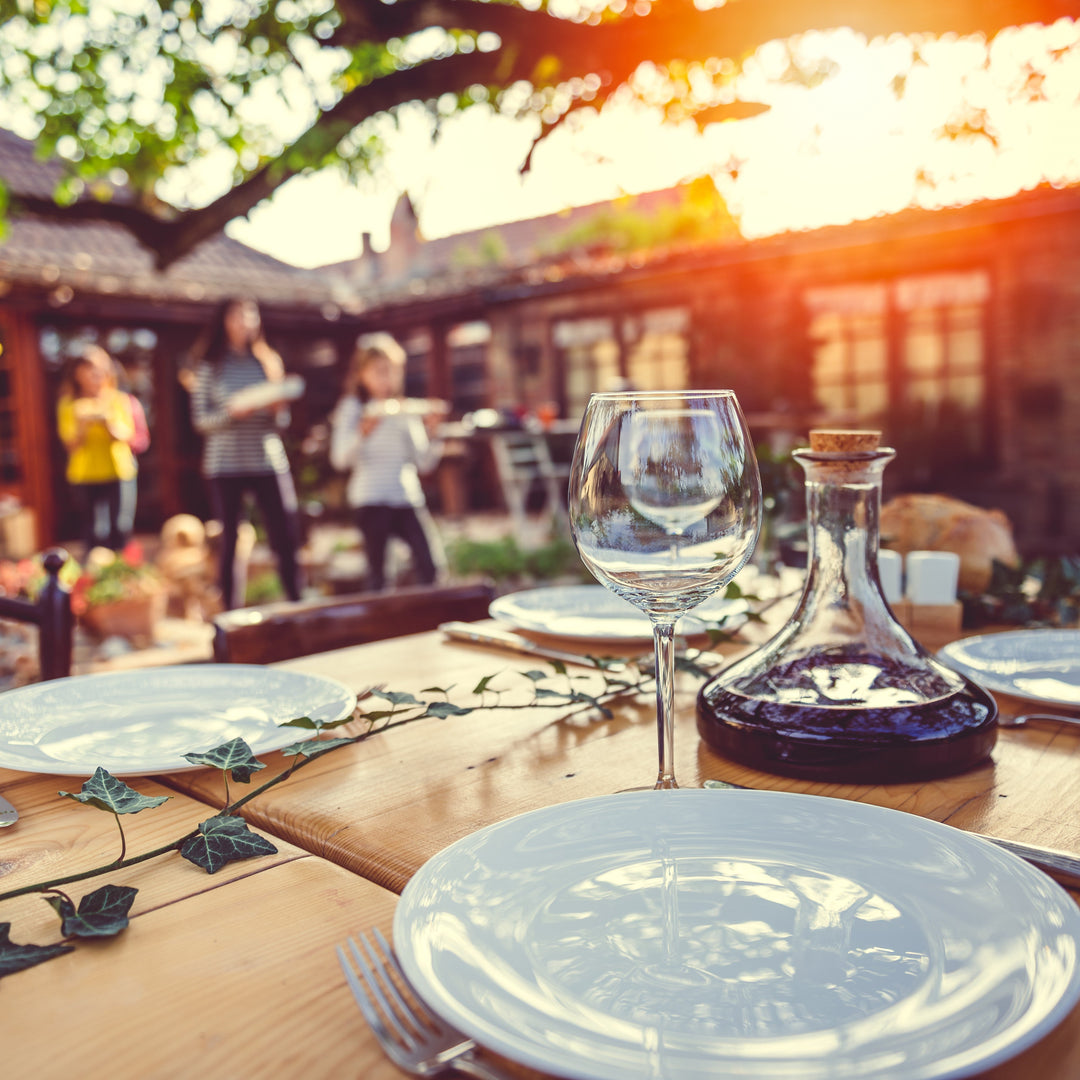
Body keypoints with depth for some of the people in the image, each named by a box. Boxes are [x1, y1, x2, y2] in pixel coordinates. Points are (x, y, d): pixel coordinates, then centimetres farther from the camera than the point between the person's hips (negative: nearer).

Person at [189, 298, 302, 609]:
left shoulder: (268, 361, 11)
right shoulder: (210, 365, 3)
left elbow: (282, 423, 11)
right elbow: (200, 420, -1)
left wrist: (277, 410, -11)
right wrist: (233, 412, -17)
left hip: (268, 462, 2)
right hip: (225, 464, -2)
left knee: (285, 539, -2)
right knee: (228, 544, 3)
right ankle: (230, 609, 11)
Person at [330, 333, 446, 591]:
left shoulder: (407, 412, 15)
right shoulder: (353, 408, 4)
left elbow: (424, 463, 11)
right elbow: (340, 459, -9)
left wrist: (431, 432, -3)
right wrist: (363, 434, -24)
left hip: (408, 497, 3)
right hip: (371, 500, -3)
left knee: (430, 562, -7)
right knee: (377, 567, -2)